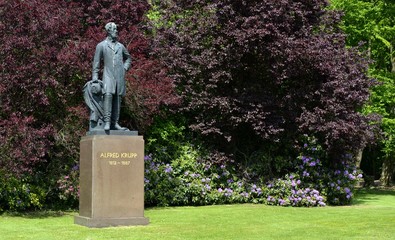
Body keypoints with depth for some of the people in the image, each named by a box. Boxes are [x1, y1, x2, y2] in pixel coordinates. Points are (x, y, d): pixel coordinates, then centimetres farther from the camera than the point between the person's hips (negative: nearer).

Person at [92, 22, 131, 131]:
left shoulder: (120, 46, 18)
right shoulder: (101, 46, 7)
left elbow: (128, 58, 34)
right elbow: (96, 64, 6)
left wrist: (125, 68, 16)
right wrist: (94, 79, -1)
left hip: (120, 77, 4)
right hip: (108, 76, -4)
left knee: (117, 99, 1)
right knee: (108, 95, -22)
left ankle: (115, 123, 3)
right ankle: (107, 123, -24)